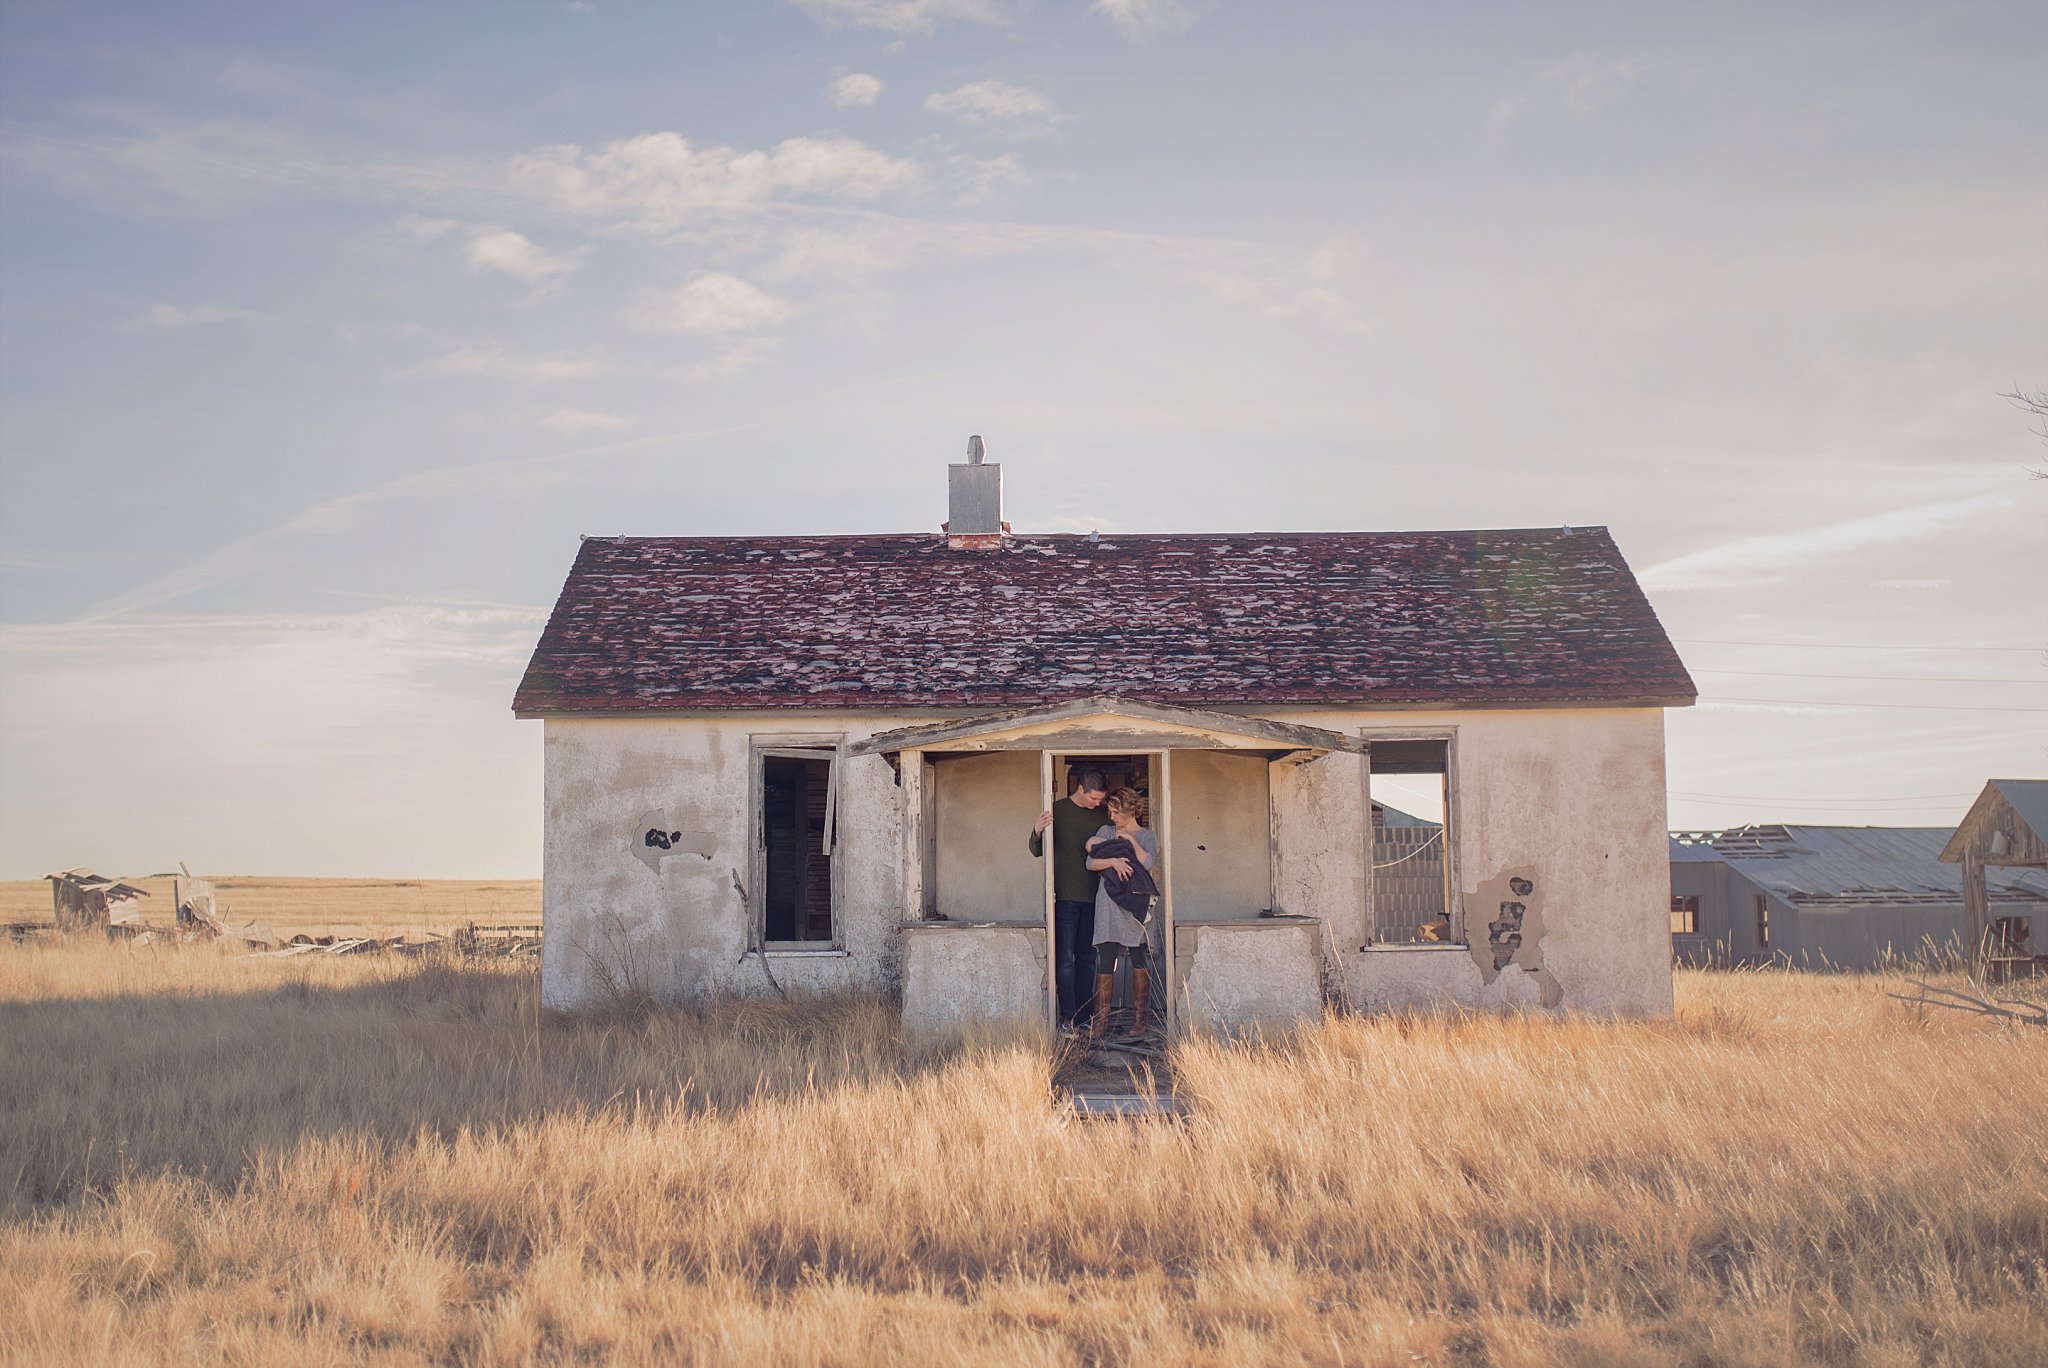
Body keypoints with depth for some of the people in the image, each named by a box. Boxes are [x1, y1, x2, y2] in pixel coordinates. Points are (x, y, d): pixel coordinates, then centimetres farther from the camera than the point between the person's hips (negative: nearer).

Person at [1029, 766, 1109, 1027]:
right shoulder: (1058, 810, -2)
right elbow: (1037, 851, 2)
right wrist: (1038, 831, -18)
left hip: (1093, 896, 4)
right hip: (1065, 895, -4)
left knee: (1087, 957, 6)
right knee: (1065, 957, -6)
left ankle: (1083, 1013, 11)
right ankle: (1067, 1015, -6)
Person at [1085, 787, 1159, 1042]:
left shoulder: (1147, 836, 8)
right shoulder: (1106, 832, 13)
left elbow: (1149, 863, -10)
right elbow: (1090, 862, -1)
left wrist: (1131, 840, -8)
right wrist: (1113, 861, -16)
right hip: (1108, 906, 1)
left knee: (1139, 962, 2)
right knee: (1104, 962, -6)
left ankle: (1139, 1017, 10)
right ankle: (1100, 1020, -6)